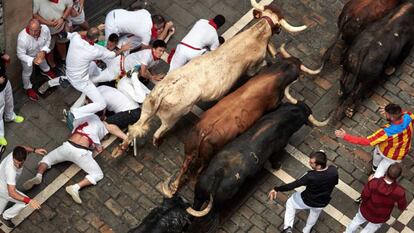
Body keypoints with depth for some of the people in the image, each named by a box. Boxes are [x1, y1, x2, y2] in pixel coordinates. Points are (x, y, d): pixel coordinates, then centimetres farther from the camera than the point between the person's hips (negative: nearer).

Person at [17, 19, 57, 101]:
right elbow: (20, 55, -32)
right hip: (27, 56, -4)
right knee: (27, 72, 24)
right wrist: (33, 60, -45)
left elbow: (48, 40, -12)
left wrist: (43, 51, -28)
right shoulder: (22, 38, -46)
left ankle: (46, 70, 73)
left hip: (40, 53, 4)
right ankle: (28, 88, 54)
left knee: (43, 61, 37)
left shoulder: (45, 29, -36)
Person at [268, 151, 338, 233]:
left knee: (290, 203, 27)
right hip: (322, 203, 4)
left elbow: (292, 185, -27)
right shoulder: (334, 170, -27)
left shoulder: (311, 176, -37)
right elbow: (335, 182, -5)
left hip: (307, 201, -4)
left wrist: (276, 189, -17)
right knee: (315, 212, 38)